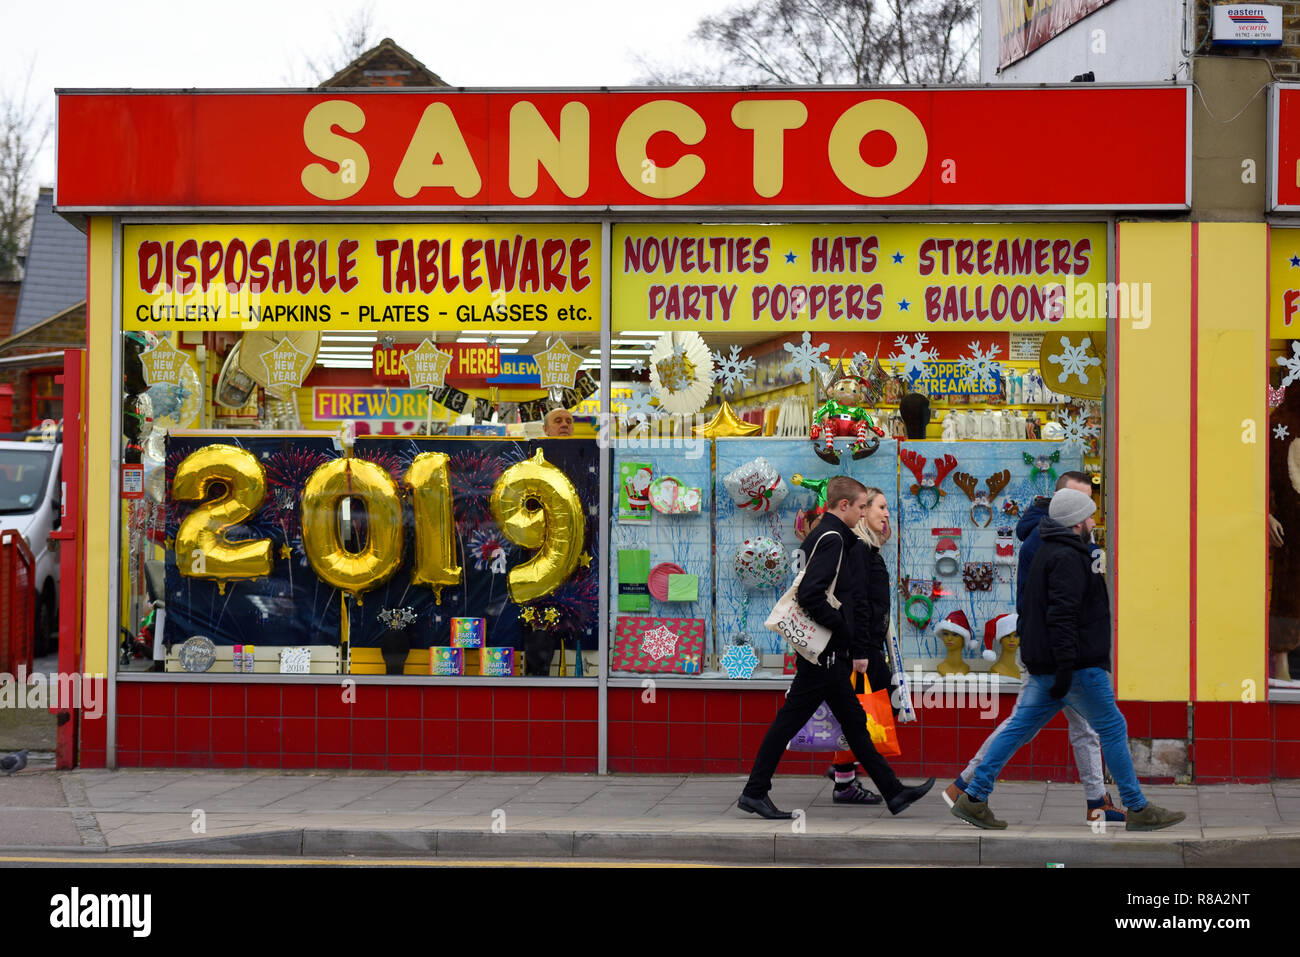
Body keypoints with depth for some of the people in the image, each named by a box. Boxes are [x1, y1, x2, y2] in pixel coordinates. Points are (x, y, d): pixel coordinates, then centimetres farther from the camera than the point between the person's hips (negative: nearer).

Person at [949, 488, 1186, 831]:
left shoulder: (1048, 552, 18)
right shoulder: (1068, 558, -15)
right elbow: (1061, 615, -24)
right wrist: (1066, 667, -28)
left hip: (1045, 668, 10)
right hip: (1079, 667, -10)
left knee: (1020, 726, 7)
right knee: (1113, 728, 0)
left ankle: (974, 798, 4)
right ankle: (1138, 810, 6)